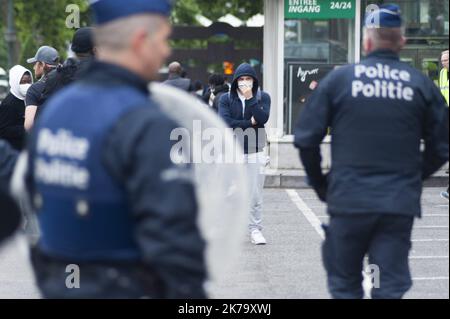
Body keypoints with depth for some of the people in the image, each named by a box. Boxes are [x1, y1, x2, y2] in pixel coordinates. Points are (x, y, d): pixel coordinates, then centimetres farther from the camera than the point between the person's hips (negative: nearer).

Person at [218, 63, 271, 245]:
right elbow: (225, 122, -11)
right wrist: (250, 123, -11)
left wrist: (250, 97, -13)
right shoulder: (226, 99, 4)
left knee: (255, 194, 0)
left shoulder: (263, 97, 5)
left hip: (255, 152, 0)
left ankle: (255, 229, 7)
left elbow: (263, 118, -13)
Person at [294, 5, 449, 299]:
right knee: (391, 288, 3)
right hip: (400, 205, 1)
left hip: (348, 200, -1)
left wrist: (320, 183, 13)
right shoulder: (422, 85, 2)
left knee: (345, 285, 14)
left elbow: (306, 139, -1)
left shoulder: (338, 79, -1)